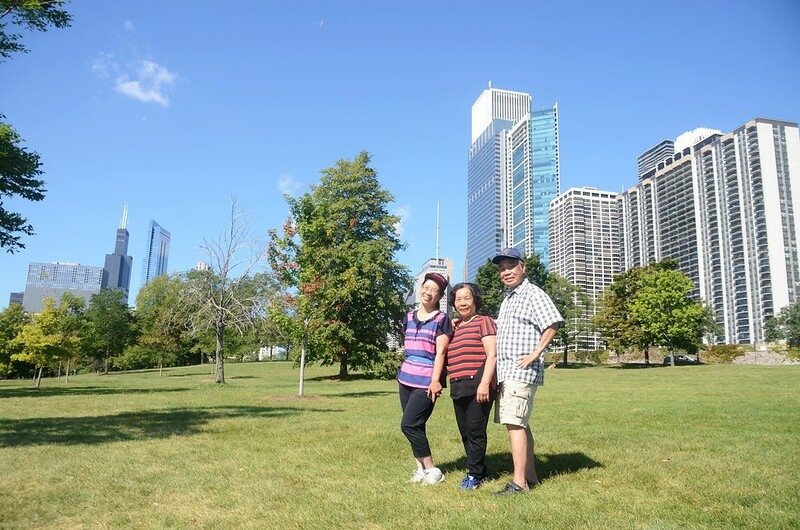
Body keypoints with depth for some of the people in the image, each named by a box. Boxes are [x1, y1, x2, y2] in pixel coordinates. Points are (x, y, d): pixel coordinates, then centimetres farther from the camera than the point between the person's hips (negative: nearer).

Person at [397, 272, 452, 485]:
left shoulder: (442, 319, -4)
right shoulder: (409, 317, 12)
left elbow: (440, 353, -10)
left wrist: (435, 380, -17)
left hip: (426, 381, -6)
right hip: (406, 378, 6)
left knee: (409, 425, -10)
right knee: (415, 426, 7)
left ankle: (432, 470, 2)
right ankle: (421, 468, 18)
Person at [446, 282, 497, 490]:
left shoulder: (484, 321, -1)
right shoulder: (455, 327, 19)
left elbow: (492, 354, -9)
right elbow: (447, 356, 27)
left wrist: (485, 383, -19)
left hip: (478, 387, -7)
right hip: (458, 388, 7)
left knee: (475, 431, -3)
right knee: (465, 432, 11)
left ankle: (474, 474, 9)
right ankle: (479, 470, 25)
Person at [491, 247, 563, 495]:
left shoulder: (533, 294, -7)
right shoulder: (507, 300, 21)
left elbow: (553, 324, -17)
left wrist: (535, 354, -20)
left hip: (521, 371, -9)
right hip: (506, 371, 9)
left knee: (514, 423, -12)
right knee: (520, 423, 12)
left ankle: (519, 482, -8)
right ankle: (530, 476, 20)